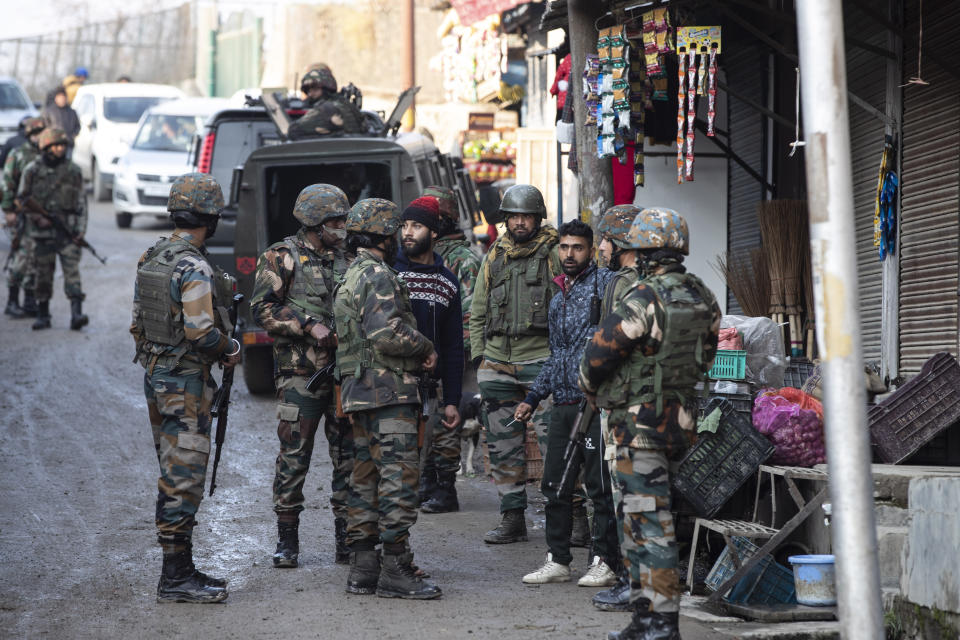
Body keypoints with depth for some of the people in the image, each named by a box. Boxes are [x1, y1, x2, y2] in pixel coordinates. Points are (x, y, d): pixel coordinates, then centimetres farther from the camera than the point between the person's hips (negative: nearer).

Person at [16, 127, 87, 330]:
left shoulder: (73, 171, 5)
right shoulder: (32, 171, 1)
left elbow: (80, 202, 9)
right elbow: (22, 199, 5)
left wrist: (81, 229, 0)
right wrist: (37, 217, -10)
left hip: (67, 231, 0)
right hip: (41, 231, 0)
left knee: (72, 271, -11)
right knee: (43, 275, 6)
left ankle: (76, 313, -18)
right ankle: (42, 315, 17)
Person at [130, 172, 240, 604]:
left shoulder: (151, 259, 9)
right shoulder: (194, 268, -19)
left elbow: (137, 322, 16)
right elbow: (202, 333, -25)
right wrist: (231, 351, -7)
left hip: (155, 376, 9)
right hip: (186, 382, -9)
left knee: (174, 477, 15)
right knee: (184, 480, -5)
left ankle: (180, 570, 21)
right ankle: (176, 579, -4)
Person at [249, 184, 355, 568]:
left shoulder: (346, 258, 14)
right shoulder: (282, 257, -1)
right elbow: (262, 309, -9)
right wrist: (309, 325, -17)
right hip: (300, 373, -5)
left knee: (349, 456, 4)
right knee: (294, 457, -3)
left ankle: (347, 540, 11)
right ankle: (287, 541, 6)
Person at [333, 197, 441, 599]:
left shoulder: (351, 278, 20)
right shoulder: (378, 276, -12)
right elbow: (387, 333, -23)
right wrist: (425, 348, -7)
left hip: (359, 392, 10)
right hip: (388, 389, -10)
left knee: (367, 479, 11)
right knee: (399, 477, -10)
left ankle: (363, 569, 13)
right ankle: (396, 572, -12)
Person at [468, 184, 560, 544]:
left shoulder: (554, 255, 0)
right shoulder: (493, 259, 14)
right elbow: (478, 314, 20)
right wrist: (478, 355, 11)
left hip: (541, 362, -5)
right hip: (498, 363, 5)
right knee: (503, 445, 6)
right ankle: (512, 518, 12)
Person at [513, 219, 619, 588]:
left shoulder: (604, 283, -3)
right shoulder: (558, 299, 22)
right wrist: (532, 398, 25)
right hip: (562, 403, 8)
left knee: (599, 485, -5)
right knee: (554, 485, 8)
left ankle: (604, 562, 1)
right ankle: (557, 561, 16)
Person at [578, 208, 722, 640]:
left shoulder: (644, 300, -19)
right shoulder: (703, 300, 6)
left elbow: (599, 353, -15)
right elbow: (705, 357, 17)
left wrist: (591, 390, 4)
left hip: (640, 422, -8)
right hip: (682, 420, 8)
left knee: (648, 521, -5)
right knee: (634, 518, 17)